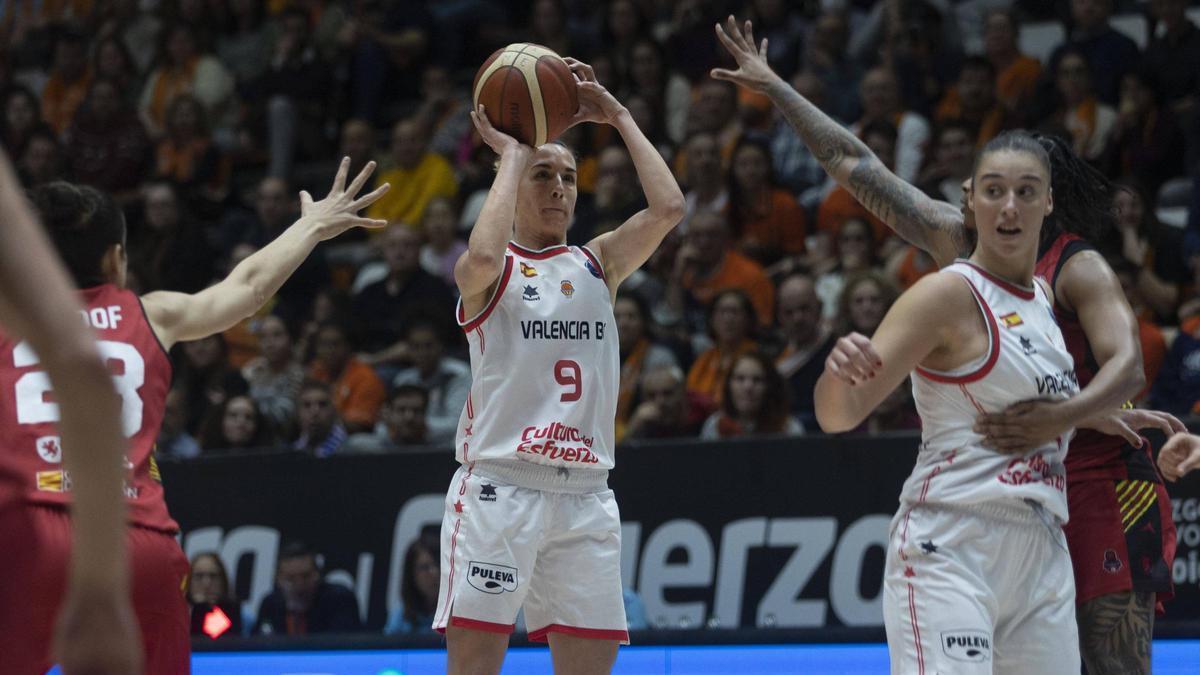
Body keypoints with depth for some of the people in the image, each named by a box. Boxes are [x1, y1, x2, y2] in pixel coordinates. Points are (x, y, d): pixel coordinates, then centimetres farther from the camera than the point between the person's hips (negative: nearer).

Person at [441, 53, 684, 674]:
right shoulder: (490, 271, 3)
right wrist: (511, 154, -11)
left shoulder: (597, 264, 16)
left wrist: (617, 116, 5)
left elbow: (667, 208, 1)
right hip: (499, 486, -4)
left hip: (585, 496, 5)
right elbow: (482, 256, -23)